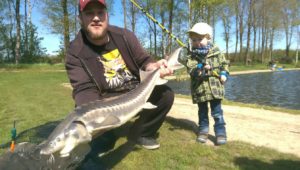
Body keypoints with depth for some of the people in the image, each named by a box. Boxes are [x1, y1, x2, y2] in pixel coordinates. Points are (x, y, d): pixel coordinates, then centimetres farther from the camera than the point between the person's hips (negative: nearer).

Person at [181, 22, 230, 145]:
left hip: (215, 87, 0)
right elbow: (191, 70, -15)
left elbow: (224, 63, 14)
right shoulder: (191, 56, -2)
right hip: (199, 89, 0)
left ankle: (220, 132, 16)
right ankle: (203, 131, 28)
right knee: (202, 112, 14)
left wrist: (224, 73, -1)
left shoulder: (216, 51, 3)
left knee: (217, 112, 5)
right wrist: (200, 69, -32)